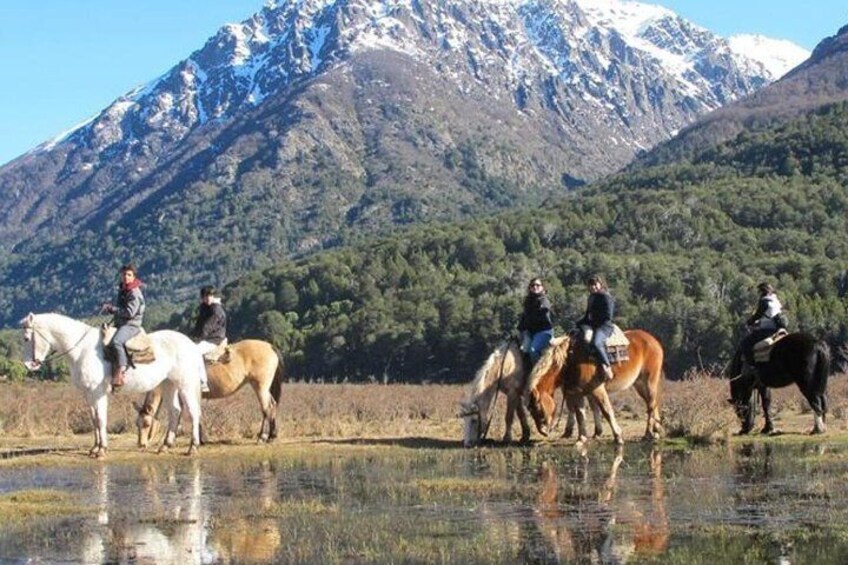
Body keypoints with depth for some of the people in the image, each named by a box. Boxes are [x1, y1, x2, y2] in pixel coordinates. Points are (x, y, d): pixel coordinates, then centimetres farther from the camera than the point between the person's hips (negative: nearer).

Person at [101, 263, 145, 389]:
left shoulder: (135, 293, -11)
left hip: (131, 325, -11)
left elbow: (129, 312, -19)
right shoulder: (122, 290, 17)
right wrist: (109, 307, 5)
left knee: (116, 341, -37)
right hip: (119, 324, 11)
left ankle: (121, 372, -44)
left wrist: (112, 308, -16)